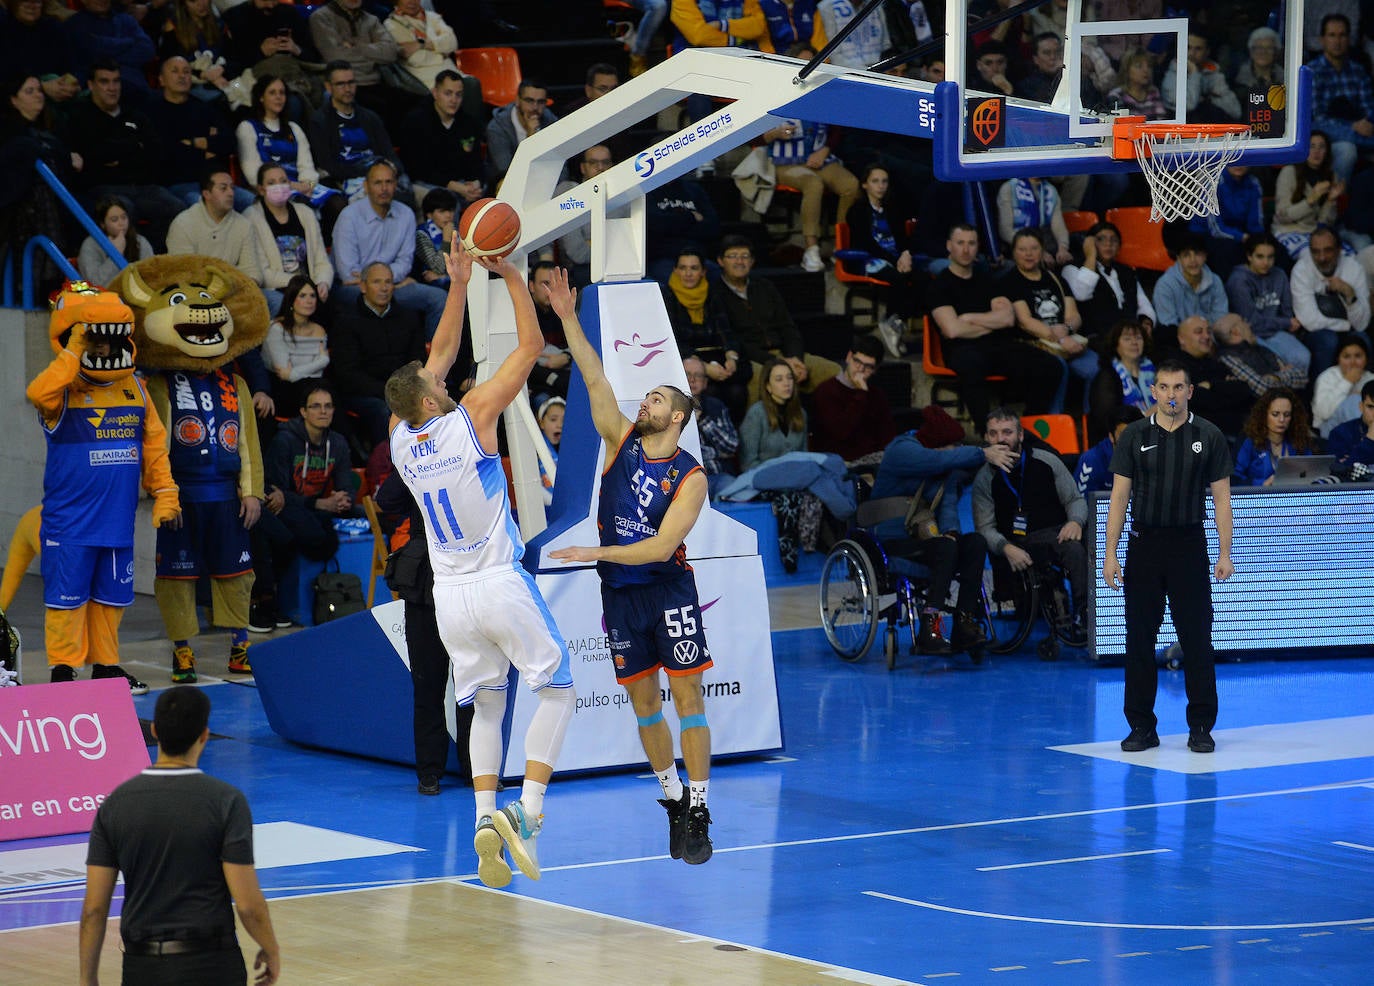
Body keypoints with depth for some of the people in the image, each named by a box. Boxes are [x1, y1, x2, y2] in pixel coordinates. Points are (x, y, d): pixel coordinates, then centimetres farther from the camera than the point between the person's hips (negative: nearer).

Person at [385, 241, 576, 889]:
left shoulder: (401, 439, 1)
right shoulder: (471, 417, -13)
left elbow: (440, 353, 15)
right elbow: (530, 345, -6)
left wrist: (459, 283, 17)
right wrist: (512, 277, 2)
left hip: (450, 594, 5)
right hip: (500, 585, -5)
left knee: (485, 706, 17)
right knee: (557, 689, 7)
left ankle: (485, 814, -1)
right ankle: (527, 809, -9)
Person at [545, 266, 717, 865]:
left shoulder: (690, 478, -10)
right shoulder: (621, 442, 2)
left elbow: (661, 546, -18)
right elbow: (594, 380, -7)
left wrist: (594, 553, -21)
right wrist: (567, 319, -16)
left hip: (669, 589, -4)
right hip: (620, 593, 5)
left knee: (687, 697, -6)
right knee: (644, 702, 8)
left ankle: (698, 814, -6)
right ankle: (673, 802, 20)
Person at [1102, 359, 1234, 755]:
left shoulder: (1209, 436, 2)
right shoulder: (1135, 436, 3)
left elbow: (1221, 497, 2)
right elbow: (1119, 496, 3)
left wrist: (1225, 553, -6)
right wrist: (1110, 554, -4)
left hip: (1189, 545, -1)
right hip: (1144, 544, 1)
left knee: (1197, 638, -1)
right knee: (1139, 638, 3)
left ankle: (1201, 727, 7)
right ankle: (1142, 726, 11)